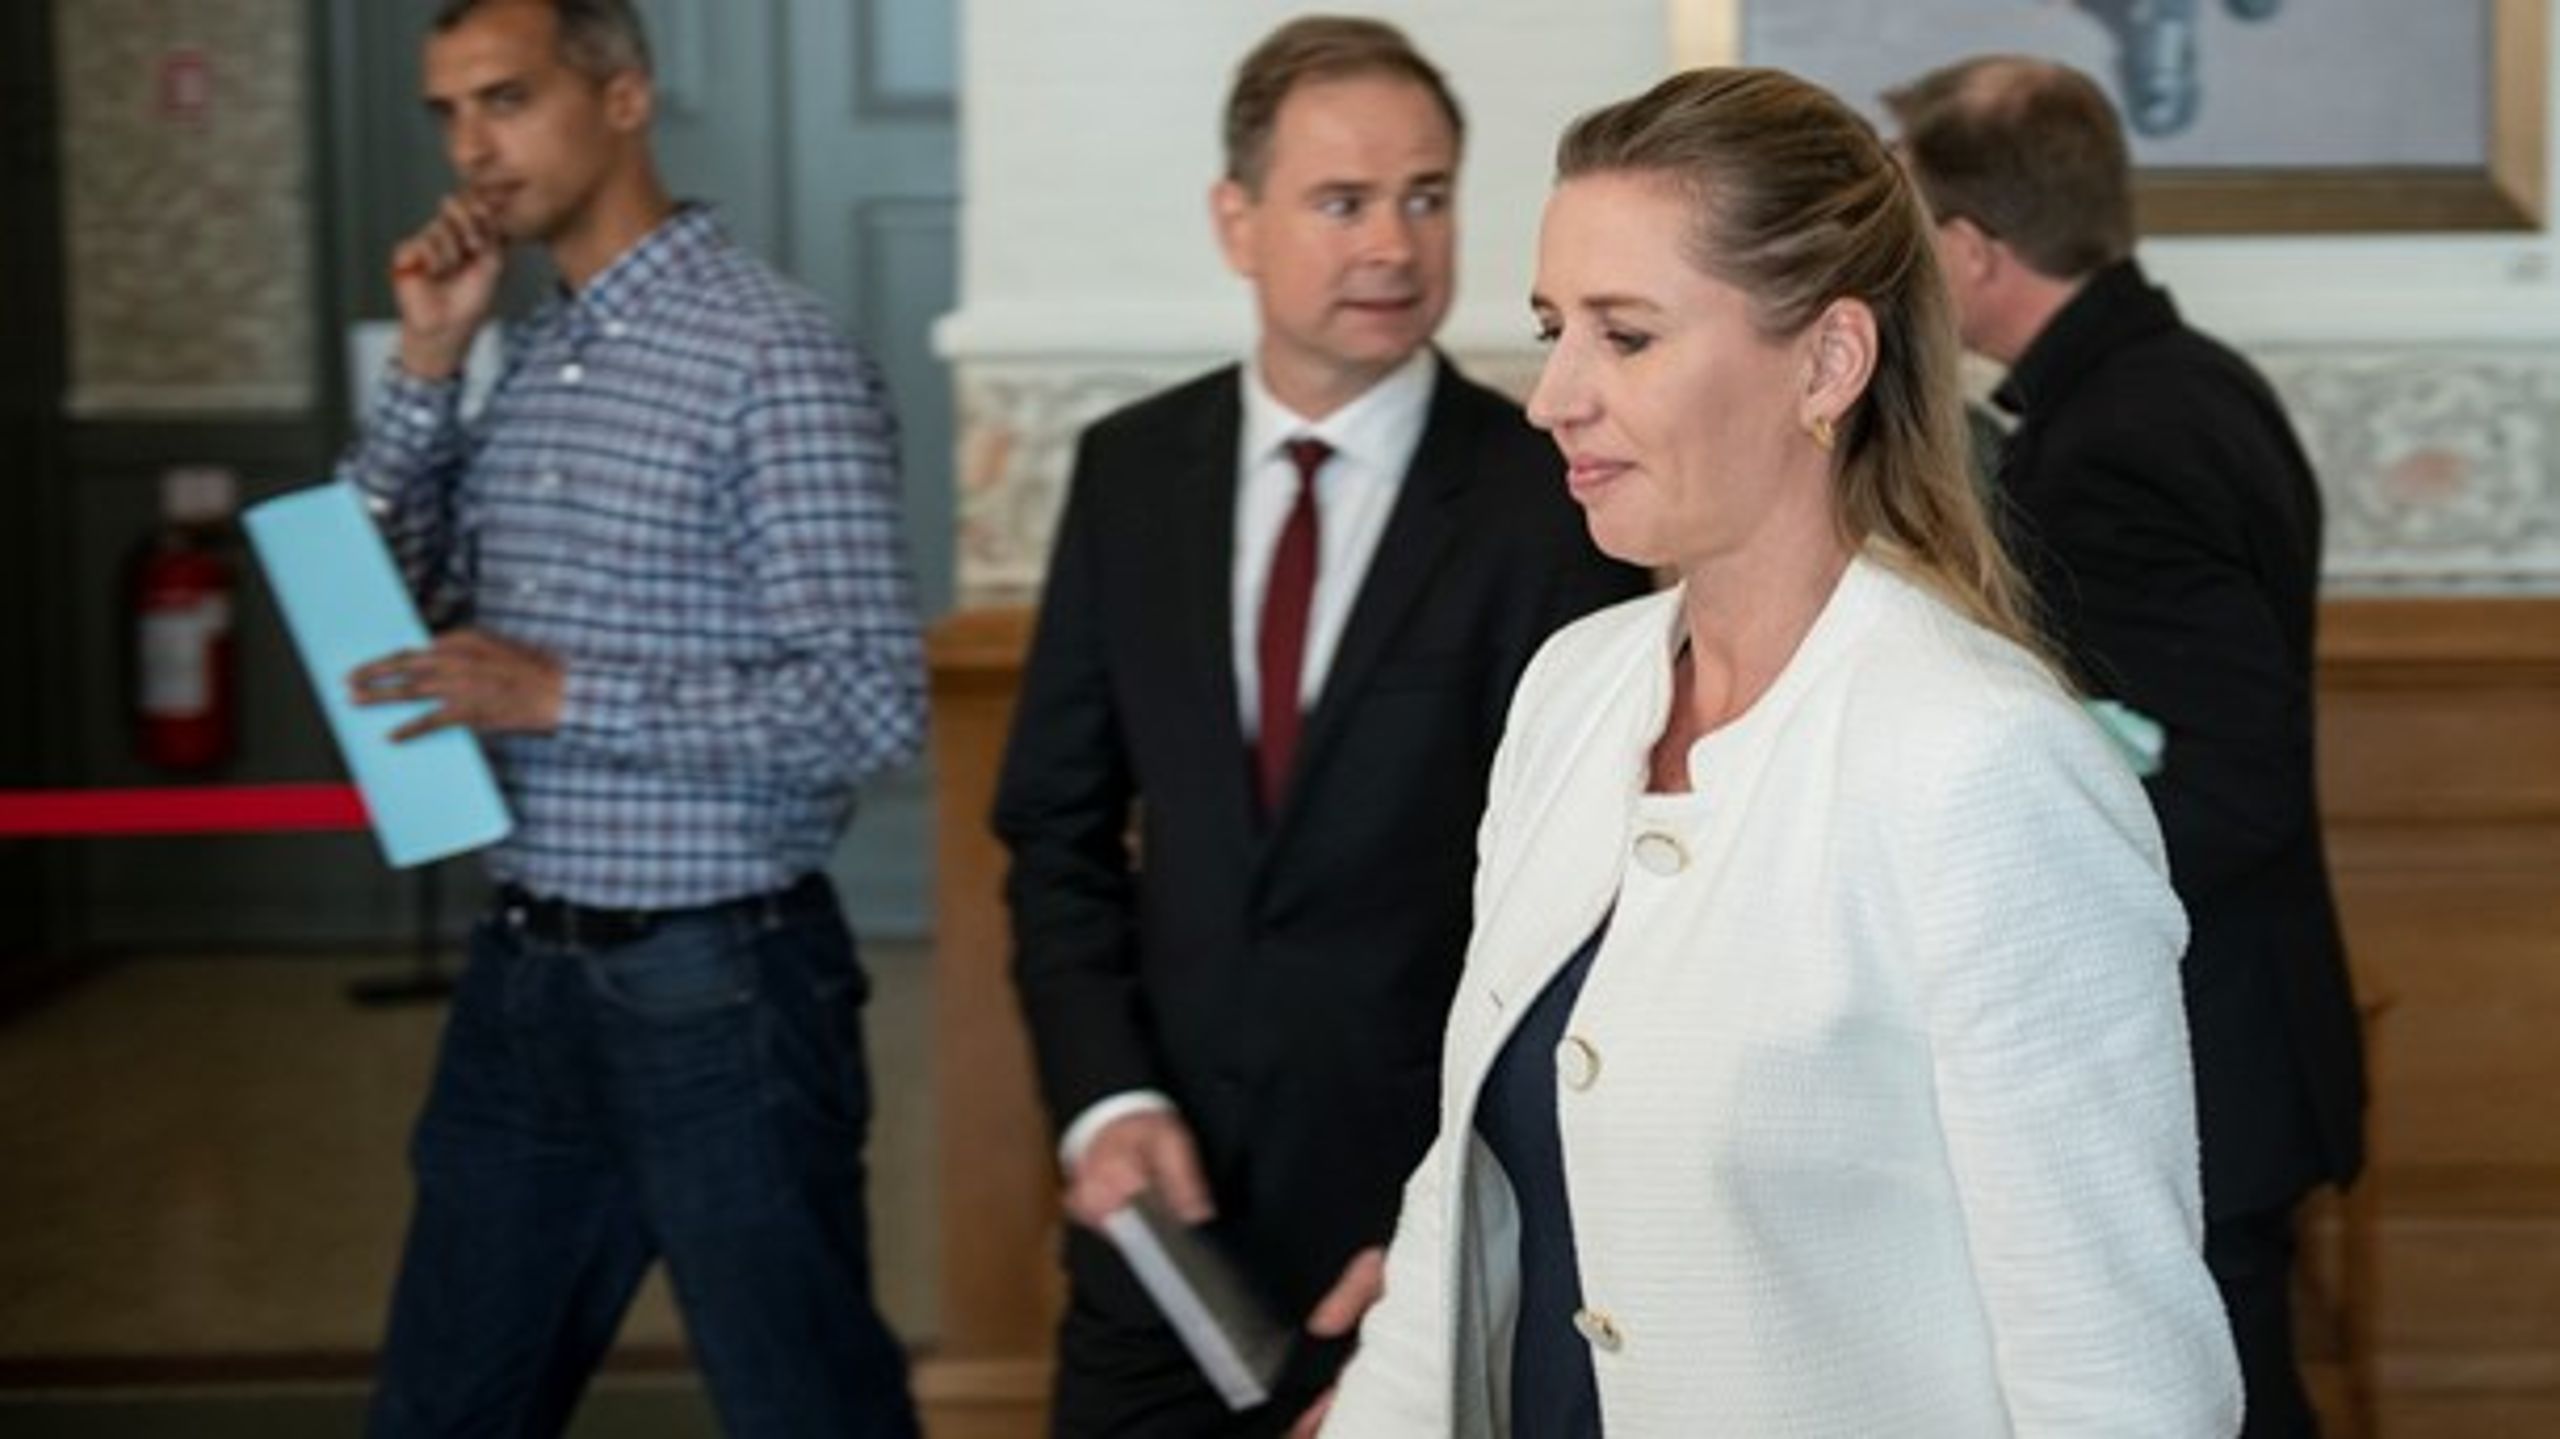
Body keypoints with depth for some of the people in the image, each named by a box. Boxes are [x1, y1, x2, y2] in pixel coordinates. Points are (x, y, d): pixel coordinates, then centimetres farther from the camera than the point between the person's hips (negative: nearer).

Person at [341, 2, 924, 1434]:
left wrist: (564, 697, -21)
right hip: (529, 975, 8)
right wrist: (427, 365, 3)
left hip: (719, 982, -8)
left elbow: (872, 700, -19)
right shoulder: (530, 359, 10)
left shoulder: (774, 356, -14)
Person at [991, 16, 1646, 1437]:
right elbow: (1060, 827, 7)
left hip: (1440, 1219, -3)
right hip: (1168, 1206, 3)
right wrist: (1105, 1098, -6)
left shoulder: (1548, 501, -9)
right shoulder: (1131, 470, 3)